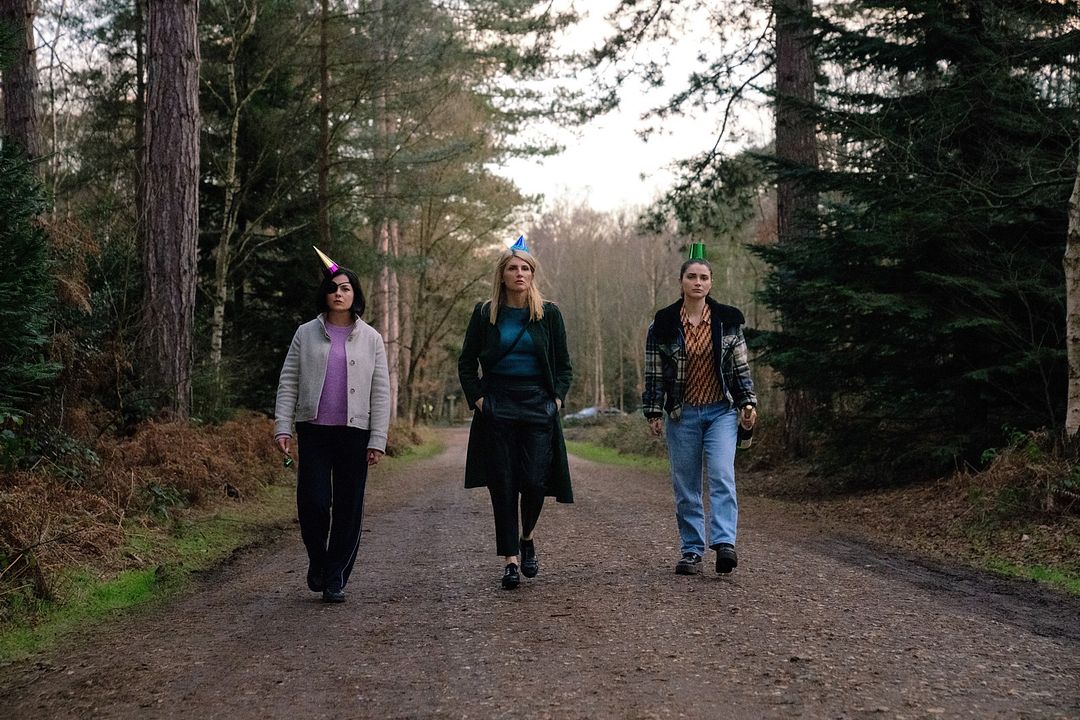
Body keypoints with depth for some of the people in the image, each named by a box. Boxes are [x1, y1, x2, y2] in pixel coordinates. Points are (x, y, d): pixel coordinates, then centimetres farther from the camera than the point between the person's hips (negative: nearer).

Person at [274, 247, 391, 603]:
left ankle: (335, 578, 13)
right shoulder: (306, 334, 7)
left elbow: (381, 393, 6)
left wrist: (377, 440, -1)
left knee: (348, 508, 1)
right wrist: (282, 426, -3)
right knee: (313, 501, -9)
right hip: (314, 430, 0)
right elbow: (288, 383, 7)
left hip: (355, 432, 1)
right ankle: (317, 560, 19)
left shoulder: (371, 339, 7)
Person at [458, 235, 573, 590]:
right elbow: (467, 363, 9)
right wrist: (477, 398, -2)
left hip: (538, 406, 0)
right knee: (503, 485, -1)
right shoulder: (485, 314, 4)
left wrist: (557, 398, -2)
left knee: (535, 481, -7)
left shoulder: (549, 314, 5)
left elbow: (564, 365, 11)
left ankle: (527, 537, 22)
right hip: (497, 408, 0)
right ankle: (509, 559, 6)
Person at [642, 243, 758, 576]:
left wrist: (748, 402, 2)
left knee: (722, 476, -16)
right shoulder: (663, 323, 0)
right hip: (682, 413, 0)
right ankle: (692, 551, 10)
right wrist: (654, 412, 0)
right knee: (686, 486, 3)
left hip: (722, 411, 0)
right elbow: (653, 372, 3)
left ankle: (724, 543, -23)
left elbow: (741, 366, 9)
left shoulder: (728, 320, 4)